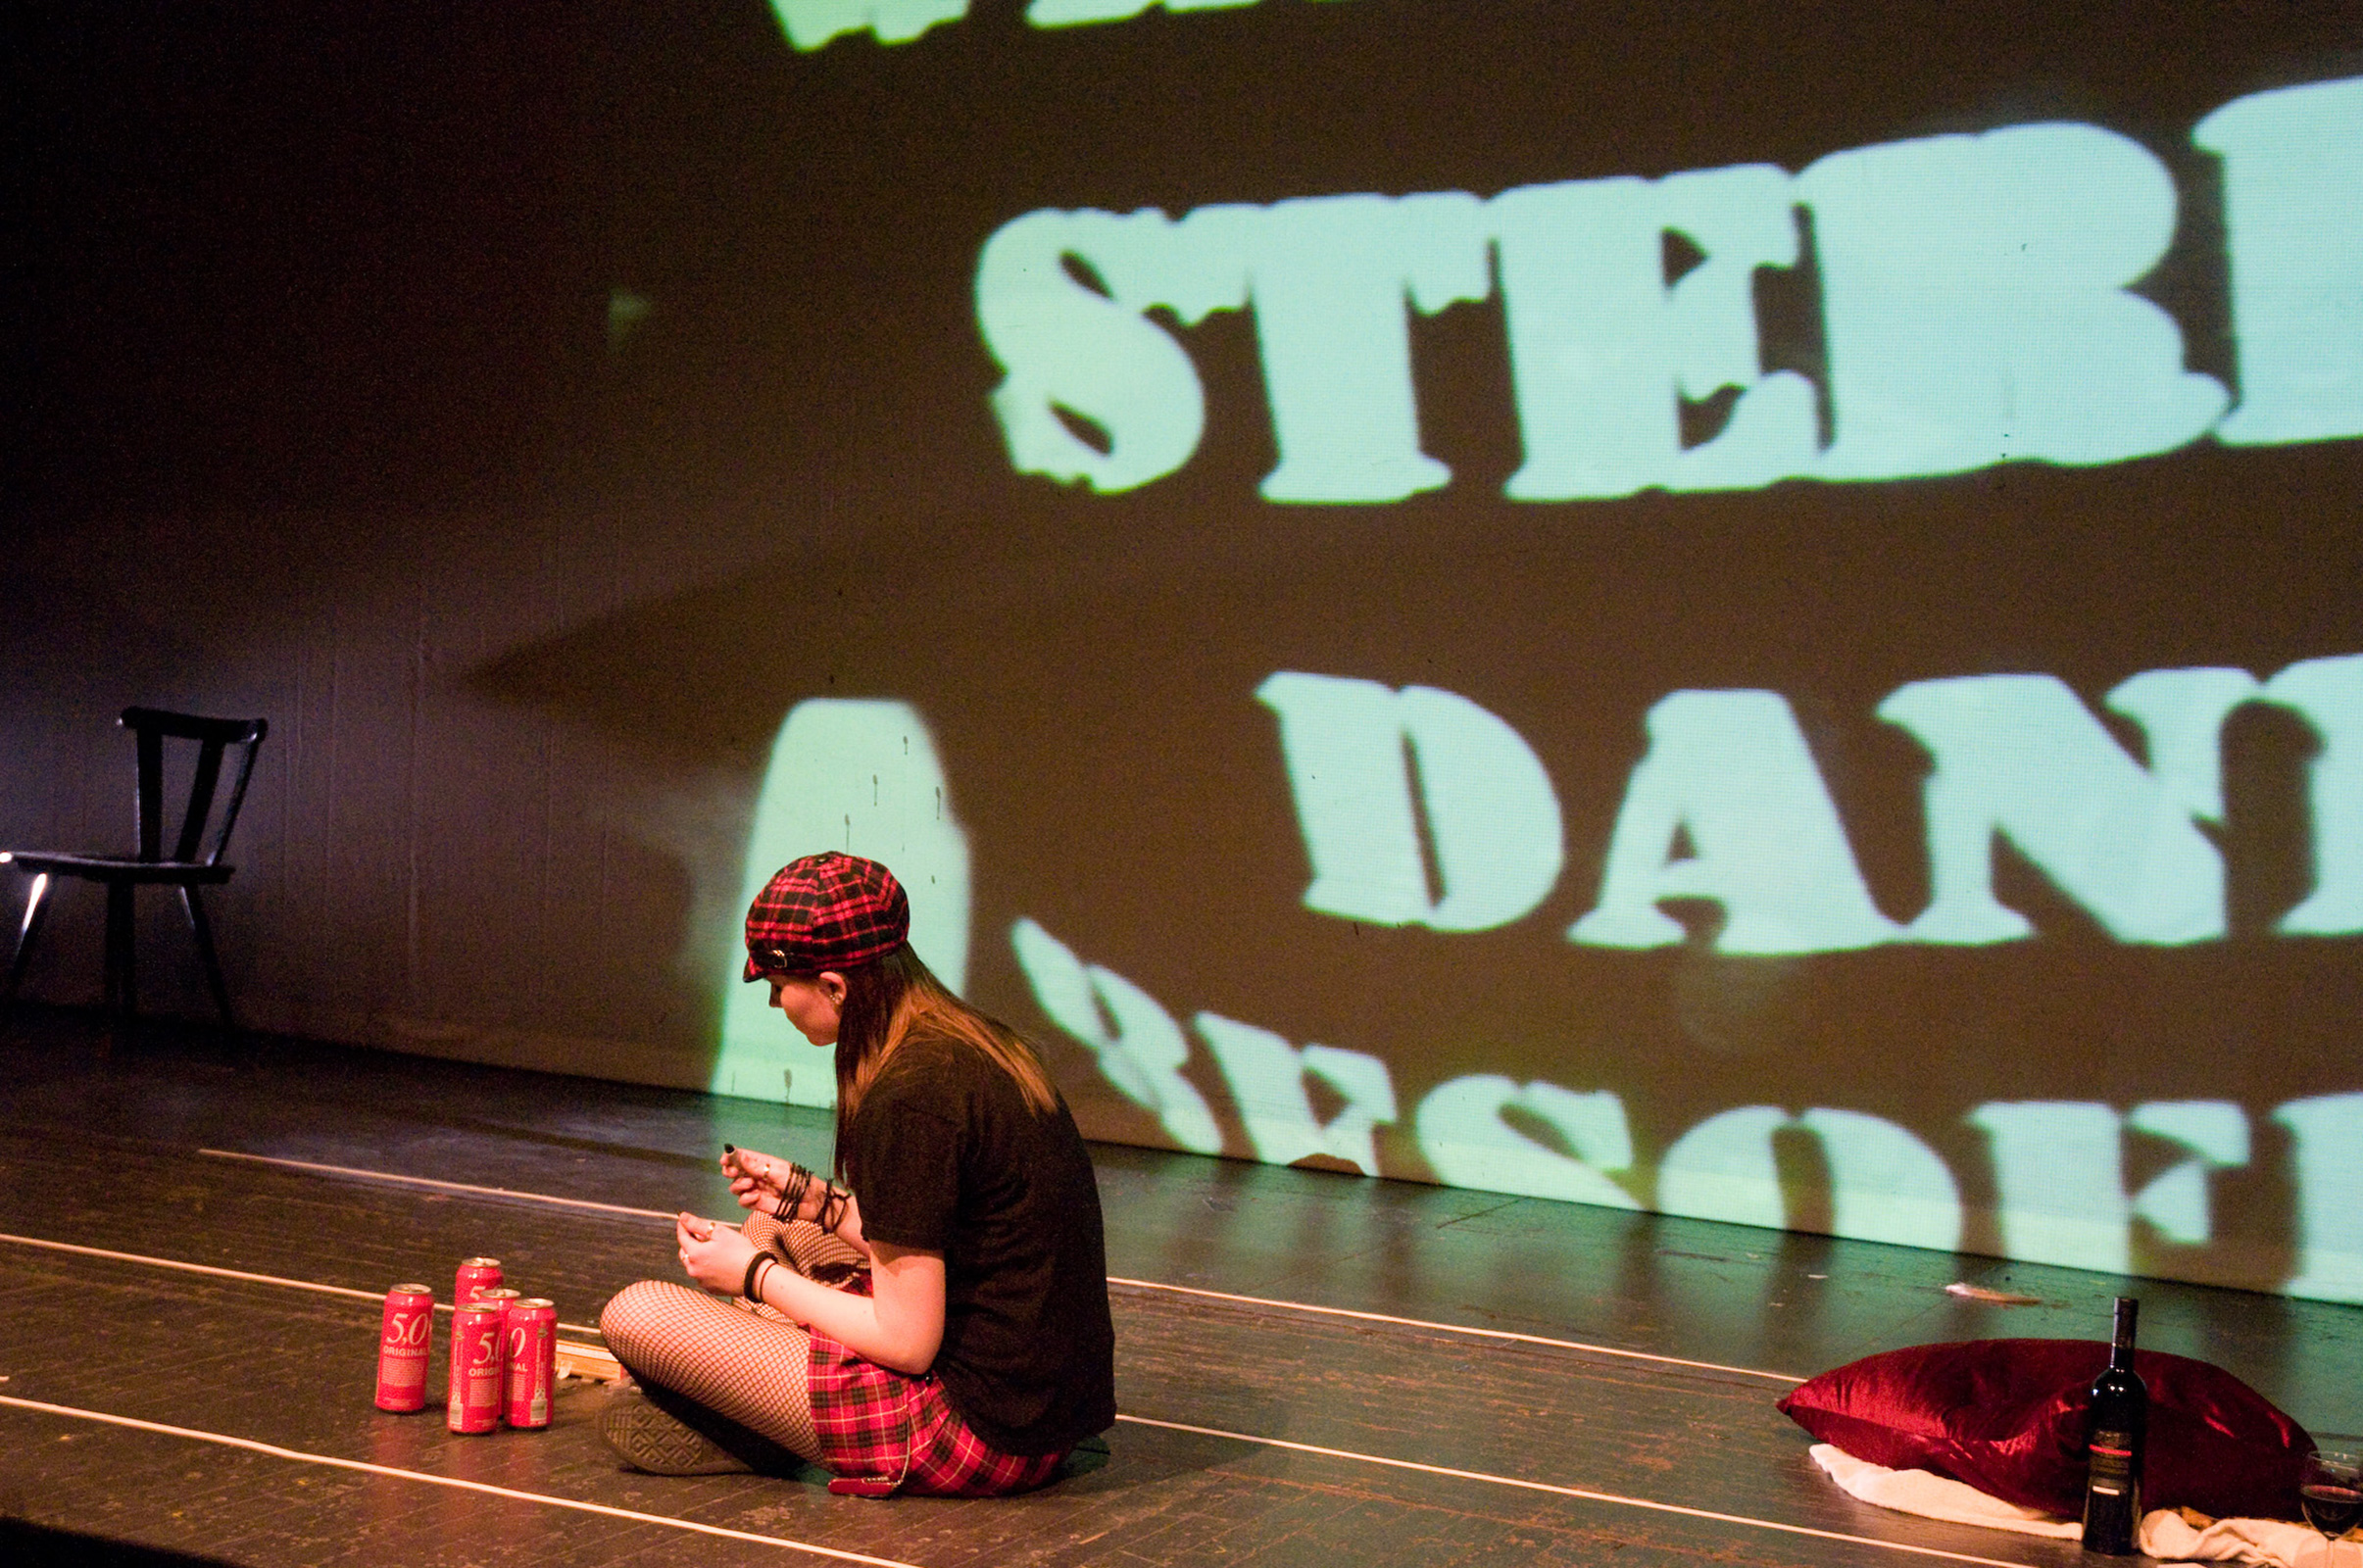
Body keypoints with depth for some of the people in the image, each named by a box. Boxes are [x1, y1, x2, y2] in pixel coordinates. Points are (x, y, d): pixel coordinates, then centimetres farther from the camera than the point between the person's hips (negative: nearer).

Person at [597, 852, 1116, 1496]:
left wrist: (754, 1273, -6)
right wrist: (819, 1202, 15)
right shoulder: (978, 1045, 7)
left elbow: (906, 1341, -18)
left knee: (636, 1315, -12)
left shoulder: (907, 1101, -21)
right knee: (778, 1224, 26)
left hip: (978, 1430, -10)